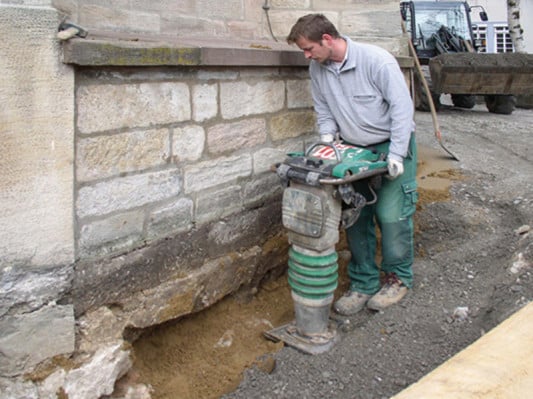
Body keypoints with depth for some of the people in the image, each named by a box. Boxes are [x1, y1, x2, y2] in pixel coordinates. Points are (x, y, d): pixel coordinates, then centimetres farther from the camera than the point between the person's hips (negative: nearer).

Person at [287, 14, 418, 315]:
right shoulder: (317, 69, -2)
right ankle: (364, 283, 16)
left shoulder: (375, 59, -20)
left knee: (391, 215, -6)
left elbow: (402, 105, -19)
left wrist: (396, 155, -23)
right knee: (355, 217, 4)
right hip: (355, 150, 6)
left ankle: (398, 278, 15)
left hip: (391, 145, -5)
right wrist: (328, 136, -6)